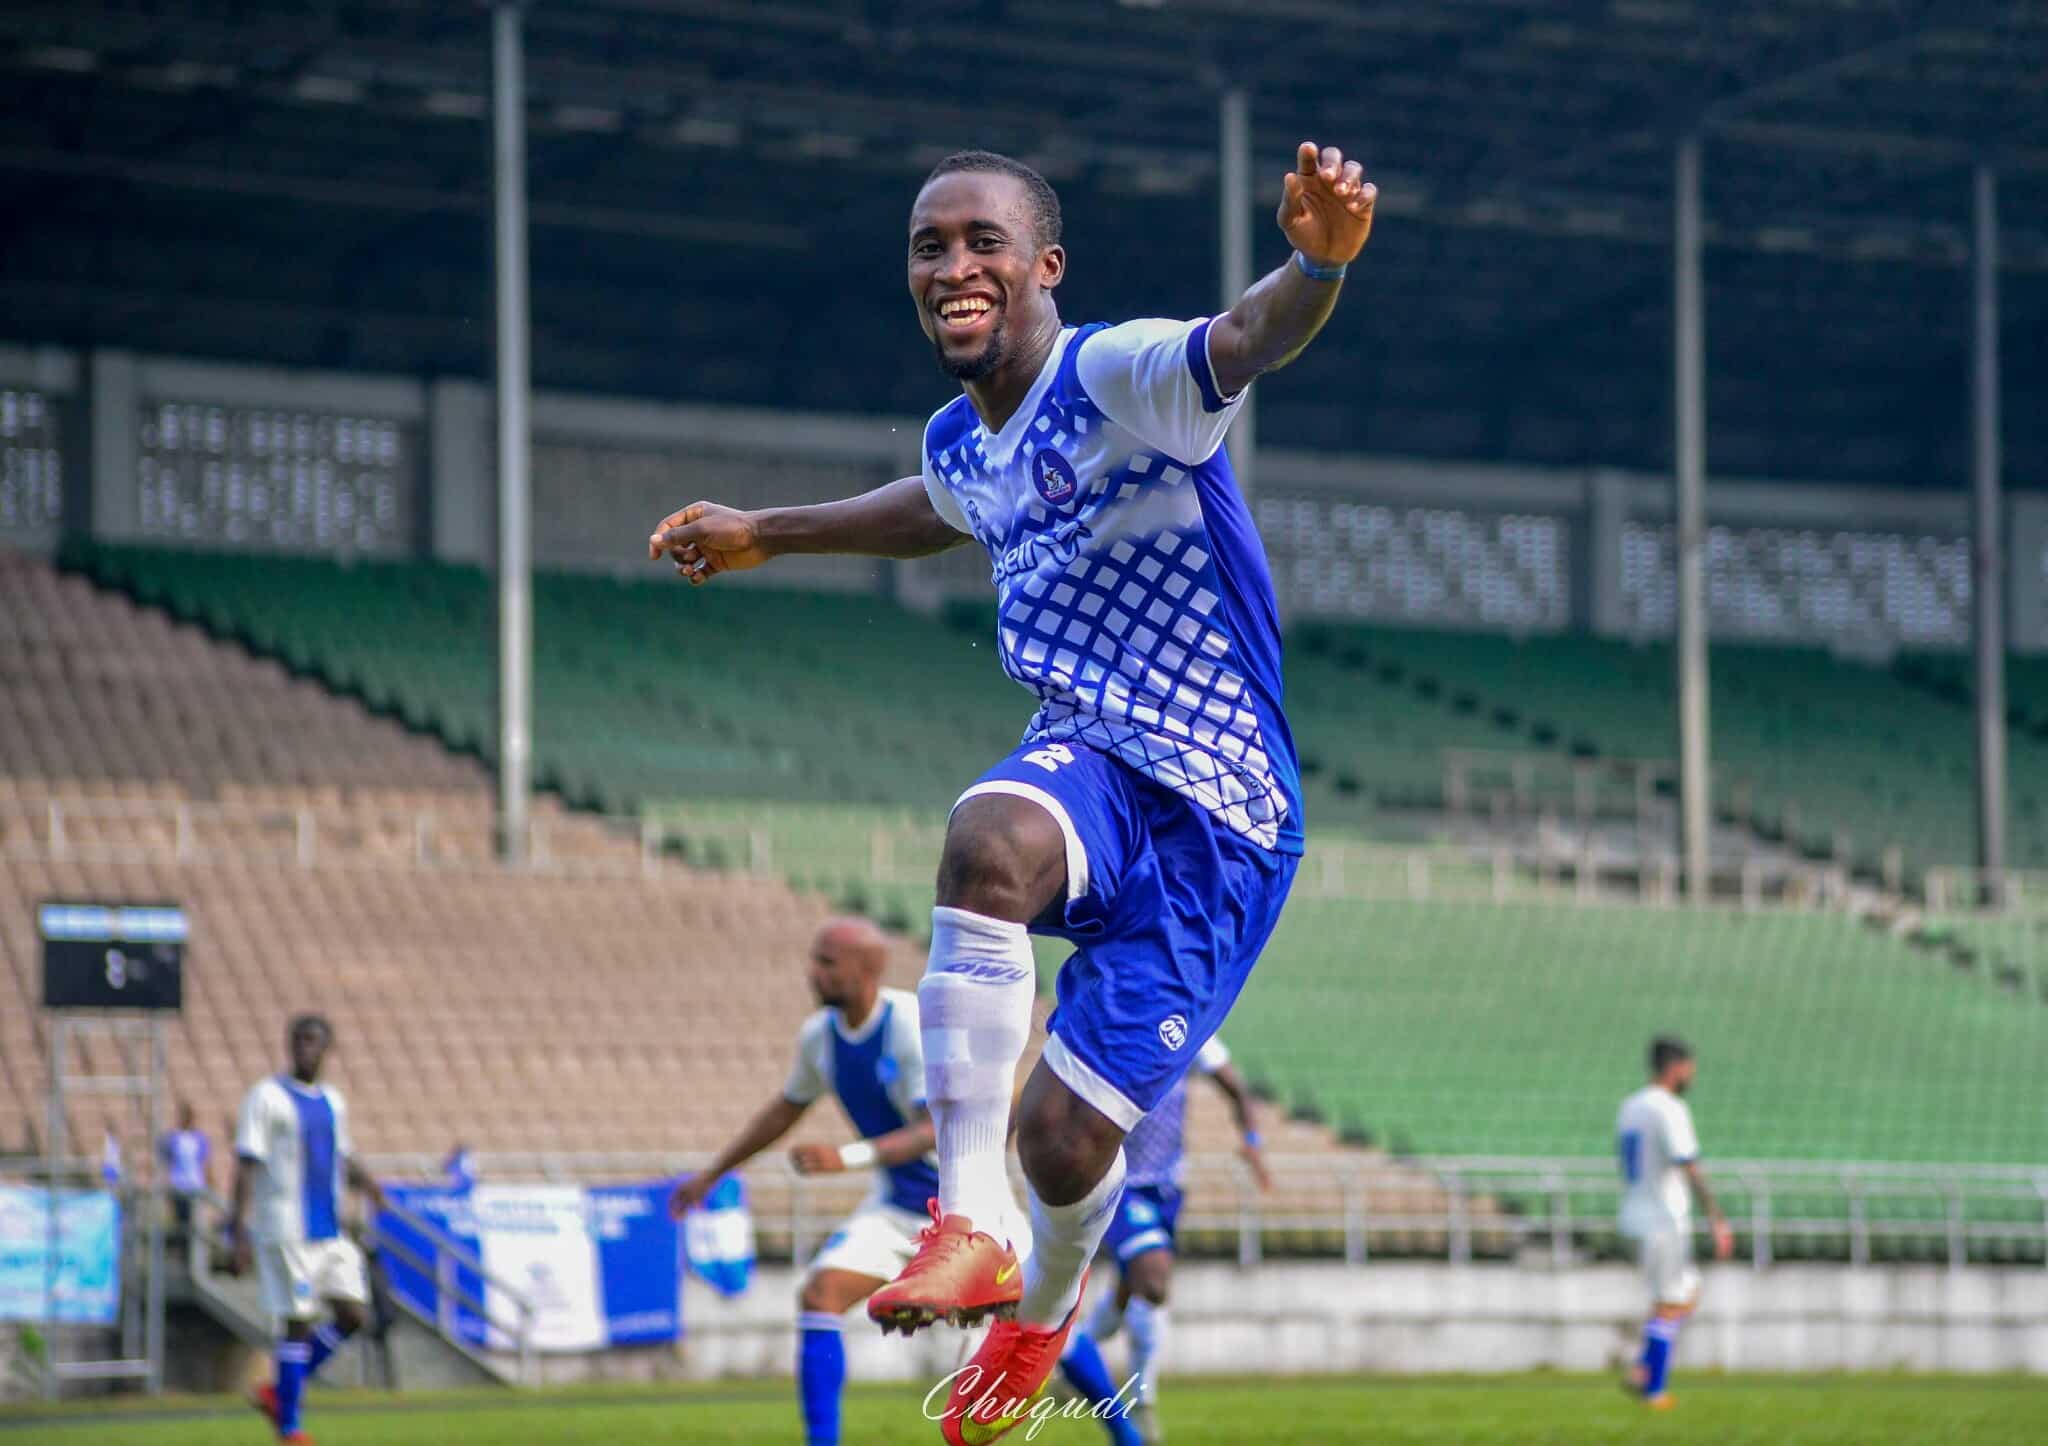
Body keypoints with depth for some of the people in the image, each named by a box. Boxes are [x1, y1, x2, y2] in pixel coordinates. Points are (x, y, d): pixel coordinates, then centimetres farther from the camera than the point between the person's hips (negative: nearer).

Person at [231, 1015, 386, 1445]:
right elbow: (247, 1165, -10)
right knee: (299, 1323, -6)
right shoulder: (267, 1097, -6)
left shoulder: (333, 1102, 15)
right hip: (286, 1232, -7)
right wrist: (240, 1229, -18)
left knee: (352, 1315, 1)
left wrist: (364, 1180, 3)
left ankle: (278, 1394, 15)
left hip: (330, 1232, 7)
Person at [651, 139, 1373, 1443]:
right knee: (988, 837, -33)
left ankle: (1046, 1302, 31)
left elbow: (1246, 342, -38)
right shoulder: (961, 441, 8)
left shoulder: (1118, 380, -16)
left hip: (1216, 818, -5)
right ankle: (975, 1228, -30)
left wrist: (1318, 264, -61)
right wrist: (767, 536, 46)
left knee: (1062, 1135, -7)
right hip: (1086, 760, 5)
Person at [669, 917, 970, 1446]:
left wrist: (848, 1158, -45)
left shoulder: (914, 1025, -25)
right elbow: (787, 1109, 15)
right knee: (818, 1297, -15)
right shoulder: (820, 1036, -4)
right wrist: (711, 1174, 18)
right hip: (897, 1203, 5)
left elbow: (939, 1130, -33)